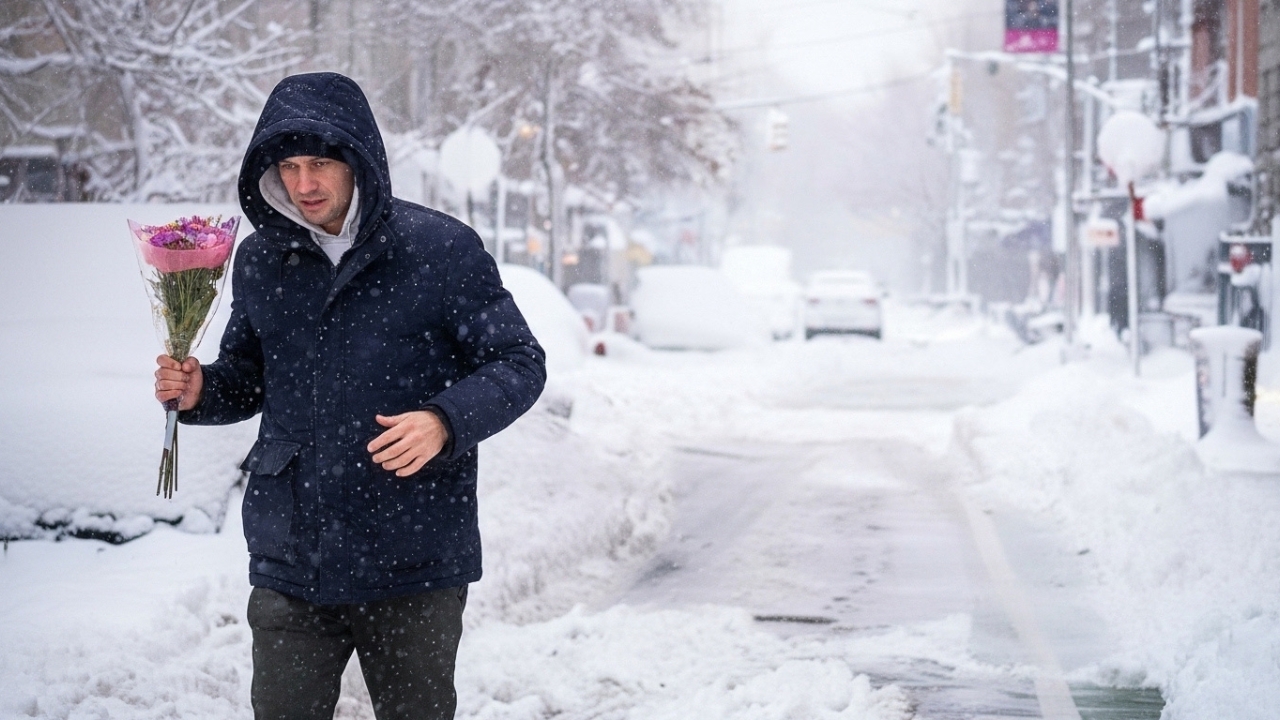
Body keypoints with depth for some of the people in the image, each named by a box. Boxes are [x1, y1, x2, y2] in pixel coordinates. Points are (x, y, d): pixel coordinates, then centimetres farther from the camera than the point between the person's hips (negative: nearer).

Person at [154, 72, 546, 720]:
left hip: (412, 568, -3)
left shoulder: (442, 250, -7)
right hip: (288, 568, 3)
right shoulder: (261, 260, 7)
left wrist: (445, 422, -21)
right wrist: (199, 392, -2)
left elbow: (518, 364, -3)